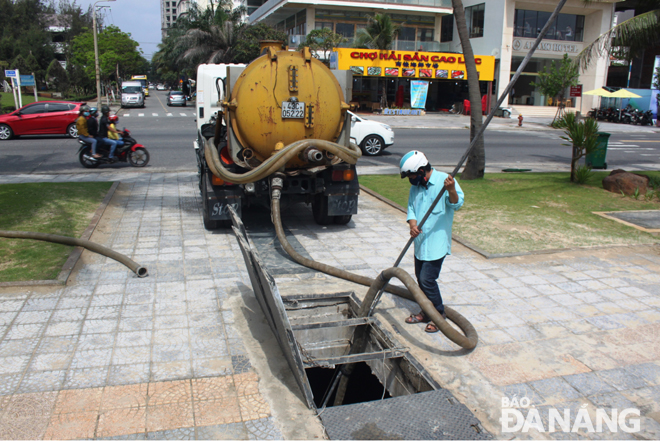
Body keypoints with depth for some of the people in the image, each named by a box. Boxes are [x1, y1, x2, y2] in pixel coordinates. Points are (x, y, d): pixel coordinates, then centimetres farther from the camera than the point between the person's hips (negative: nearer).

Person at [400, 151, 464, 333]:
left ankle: (439, 314, 13)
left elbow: (457, 203, -25)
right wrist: (412, 224, -11)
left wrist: (451, 190, -46)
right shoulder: (416, 186, 8)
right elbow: (411, 208, 10)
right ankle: (427, 312, 32)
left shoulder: (444, 180, -14)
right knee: (420, 278, 15)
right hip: (420, 241, 8)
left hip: (437, 242, -7)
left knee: (427, 279, -7)